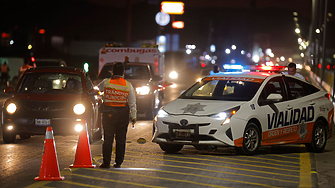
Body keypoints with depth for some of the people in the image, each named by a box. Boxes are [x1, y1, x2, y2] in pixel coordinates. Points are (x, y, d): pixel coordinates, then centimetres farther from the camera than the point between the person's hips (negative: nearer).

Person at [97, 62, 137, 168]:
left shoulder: (106, 83, -6)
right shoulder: (128, 85, -2)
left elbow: (98, 88, 16)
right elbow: (132, 103, 0)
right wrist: (133, 116, 7)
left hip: (108, 114, -1)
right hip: (123, 114, 1)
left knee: (108, 139, 4)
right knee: (120, 139, 8)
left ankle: (106, 162, 4)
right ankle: (118, 163, 9)